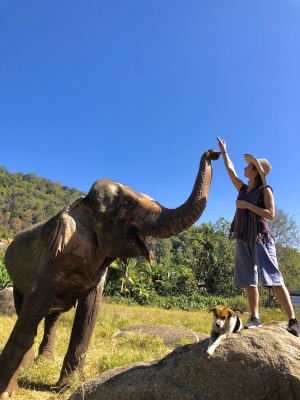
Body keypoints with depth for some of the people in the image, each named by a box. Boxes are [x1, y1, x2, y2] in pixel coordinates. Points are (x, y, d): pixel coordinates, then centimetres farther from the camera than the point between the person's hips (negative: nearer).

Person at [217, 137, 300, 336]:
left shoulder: (265, 190, -2)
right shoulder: (243, 189, 14)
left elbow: (270, 214, -11)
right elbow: (230, 169, 23)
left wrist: (247, 205, -14)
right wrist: (223, 150, 31)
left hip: (260, 238, -6)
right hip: (243, 240, 7)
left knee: (274, 279, -9)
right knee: (249, 281, 5)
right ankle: (255, 318, 11)